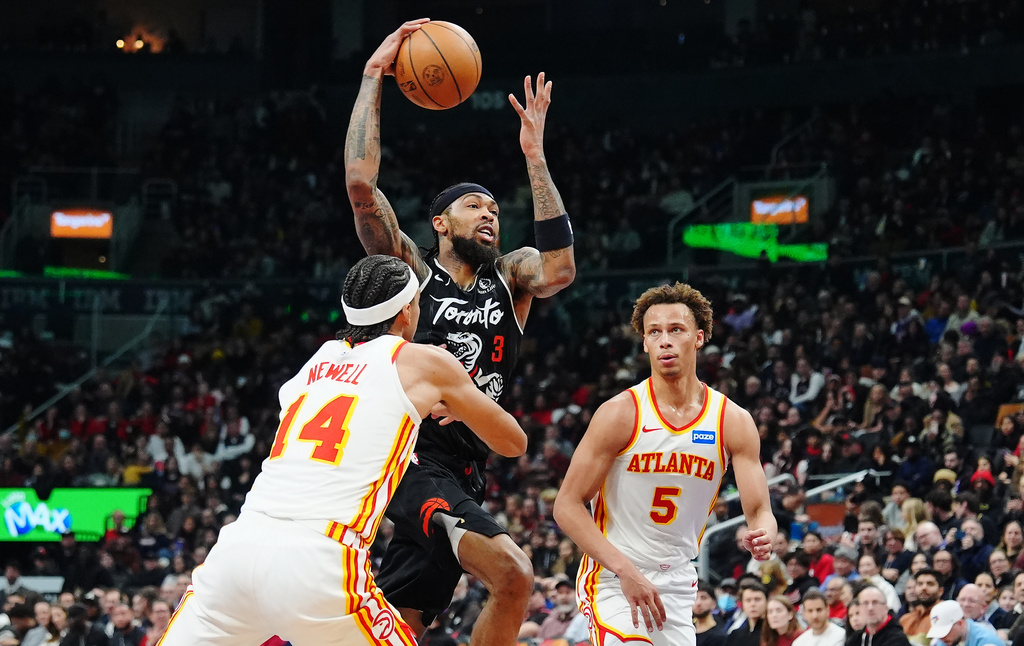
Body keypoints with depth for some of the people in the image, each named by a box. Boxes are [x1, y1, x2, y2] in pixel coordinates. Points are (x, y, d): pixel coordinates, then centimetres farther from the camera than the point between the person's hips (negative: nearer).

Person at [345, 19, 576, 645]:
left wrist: (535, 157, -10)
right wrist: (374, 75, -6)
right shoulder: (411, 269, 4)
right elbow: (361, 184, -9)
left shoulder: (509, 280, 15)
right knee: (513, 574, -26)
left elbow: (559, 269, -9)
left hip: (464, 472, 6)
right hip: (411, 456, -6)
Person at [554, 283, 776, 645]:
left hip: (677, 585, 5)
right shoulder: (620, 414, -11)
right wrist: (624, 570, -22)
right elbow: (567, 505, -11)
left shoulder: (733, 422, -1)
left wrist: (762, 536, -29)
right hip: (612, 578, -4)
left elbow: (759, 511, -3)